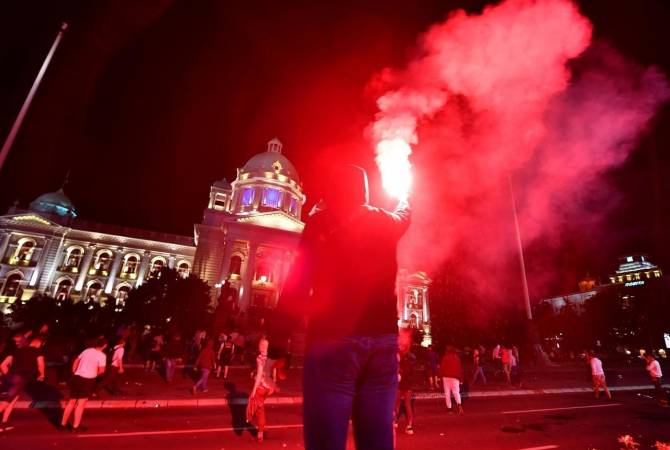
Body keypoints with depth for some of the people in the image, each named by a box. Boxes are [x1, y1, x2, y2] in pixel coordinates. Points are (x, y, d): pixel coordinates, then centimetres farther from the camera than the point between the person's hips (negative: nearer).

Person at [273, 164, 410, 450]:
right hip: (383, 338, 5)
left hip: (332, 339, -4)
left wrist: (277, 341, -7)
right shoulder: (385, 223, 15)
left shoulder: (322, 222, 2)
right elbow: (404, 213, 40)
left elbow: (297, 284, -8)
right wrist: (403, 198, 62)